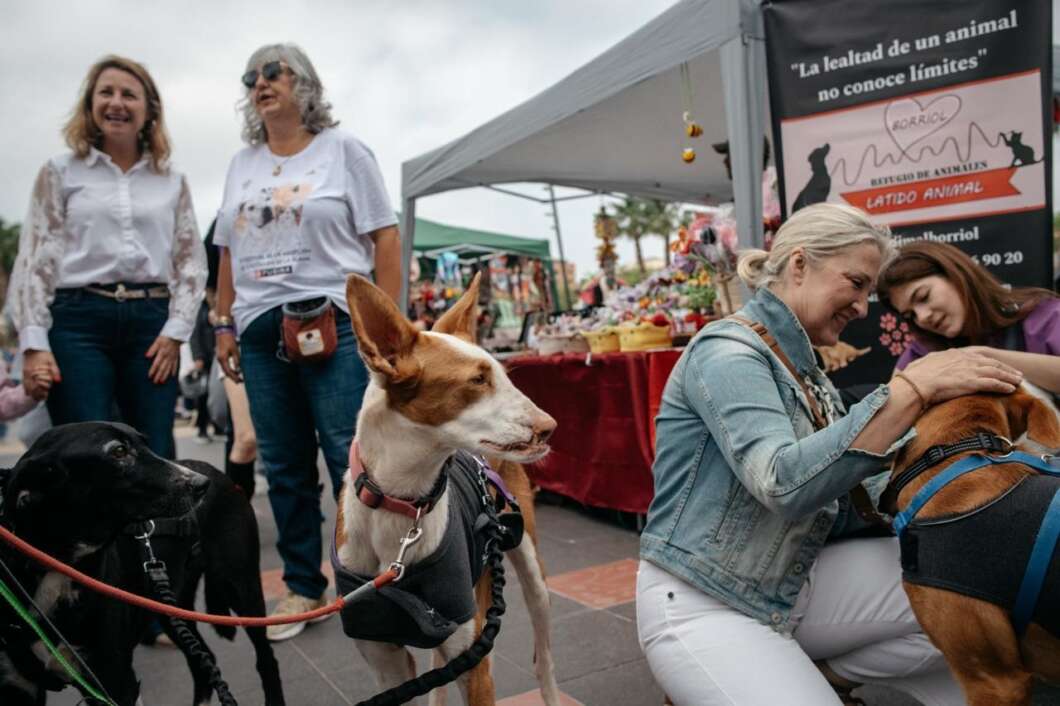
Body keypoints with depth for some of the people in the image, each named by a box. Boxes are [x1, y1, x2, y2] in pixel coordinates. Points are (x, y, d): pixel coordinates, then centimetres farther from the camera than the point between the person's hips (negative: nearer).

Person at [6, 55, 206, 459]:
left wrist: (175, 331, -2)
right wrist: (34, 344, -6)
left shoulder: (172, 182, 14)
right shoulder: (61, 173, 10)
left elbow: (192, 263, 11)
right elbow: (34, 261, 4)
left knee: (156, 459, 0)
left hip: (152, 324, 2)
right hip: (79, 320, -1)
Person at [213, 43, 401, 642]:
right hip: (261, 331, 5)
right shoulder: (242, 165, 19)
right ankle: (303, 586, 20)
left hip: (334, 325, -5)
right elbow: (229, 253, 21)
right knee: (284, 469, 8)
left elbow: (385, 239, -2)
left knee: (352, 461, -7)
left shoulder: (343, 150, 4)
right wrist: (224, 324, 12)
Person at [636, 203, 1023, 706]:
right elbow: (784, 483, -31)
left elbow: (843, 504, 6)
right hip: (701, 608, -7)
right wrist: (913, 388, -29)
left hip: (797, 584, 8)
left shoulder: (804, 369, 9)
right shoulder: (727, 352, -16)